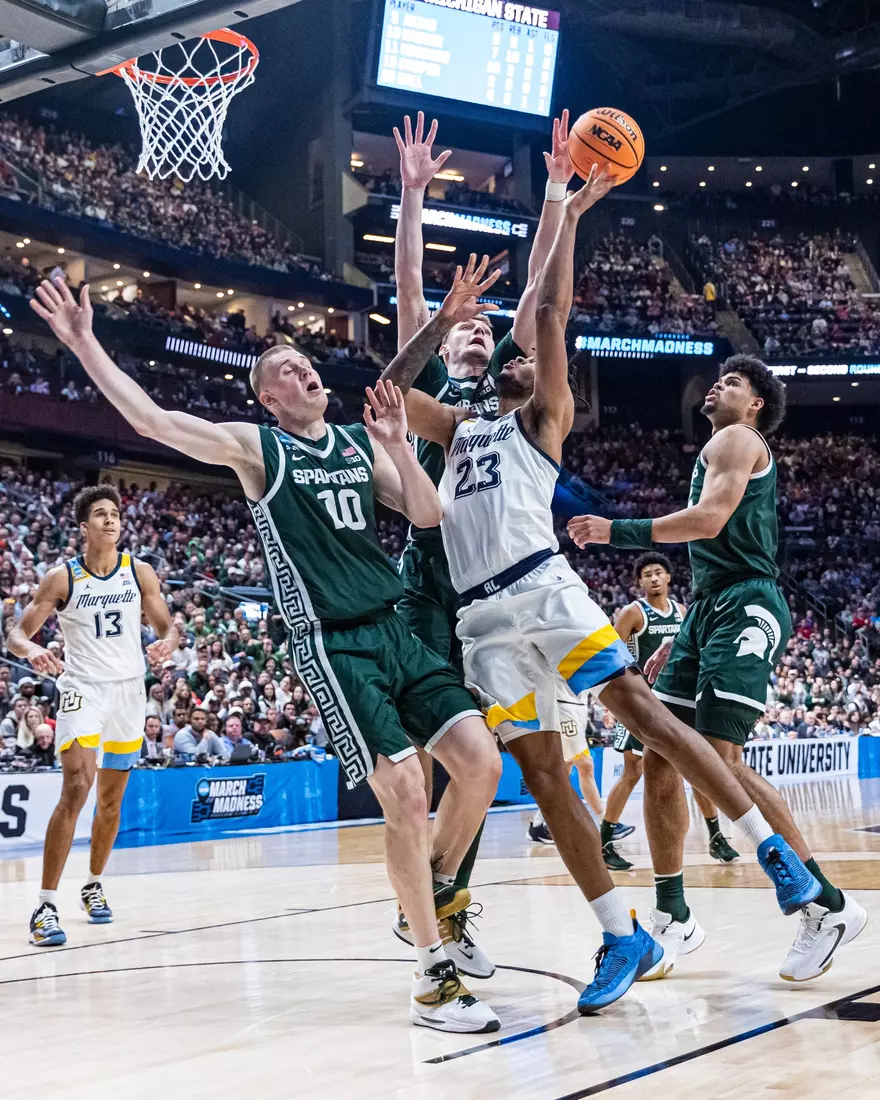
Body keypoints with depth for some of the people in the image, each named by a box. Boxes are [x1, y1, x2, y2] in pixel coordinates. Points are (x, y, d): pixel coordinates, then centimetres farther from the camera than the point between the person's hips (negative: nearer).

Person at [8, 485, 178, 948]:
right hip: (82, 689, -4)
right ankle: (46, 905, -17)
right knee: (75, 791, -19)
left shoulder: (139, 572, 2)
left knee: (111, 800, 13)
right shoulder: (62, 577, -6)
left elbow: (167, 625, 7)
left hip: (129, 690, 4)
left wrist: (166, 643, -17)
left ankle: (93, 885, 34)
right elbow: (18, 633, -5)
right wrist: (32, 651, -28)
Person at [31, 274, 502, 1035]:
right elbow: (153, 421, -7)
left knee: (481, 760, -5)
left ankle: (439, 895, 21)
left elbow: (427, 515, 10)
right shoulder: (256, 447, 1)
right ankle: (433, 978, -5)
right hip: (333, 645, -5)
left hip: (397, 629, 5)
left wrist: (398, 447, -3)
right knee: (405, 792, -13)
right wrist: (86, 347, -13)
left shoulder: (360, 442, 15)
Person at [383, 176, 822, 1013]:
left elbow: (552, 315, 8)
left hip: (543, 589, -4)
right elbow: (391, 389, 23)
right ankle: (622, 940, -2)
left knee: (637, 707, -17)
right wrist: (442, 322, 19)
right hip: (483, 619, 4)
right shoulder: (460, 431, 30)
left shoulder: (545, 420, 16)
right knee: (540, 770, -4)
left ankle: (774, 852, -10)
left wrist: (569, 215, 8)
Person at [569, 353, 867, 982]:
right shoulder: (727, 451, 29)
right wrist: (678, 642, 26)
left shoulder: (737, 440, 0)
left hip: (745, 610, -10)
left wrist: (614, 531, -13)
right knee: (660, 762, 4)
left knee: (719, 764, -20)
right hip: (711, 608, 10)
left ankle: (829, 905, -13)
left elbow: (709, 519, -18)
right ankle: (673, 916, 10)